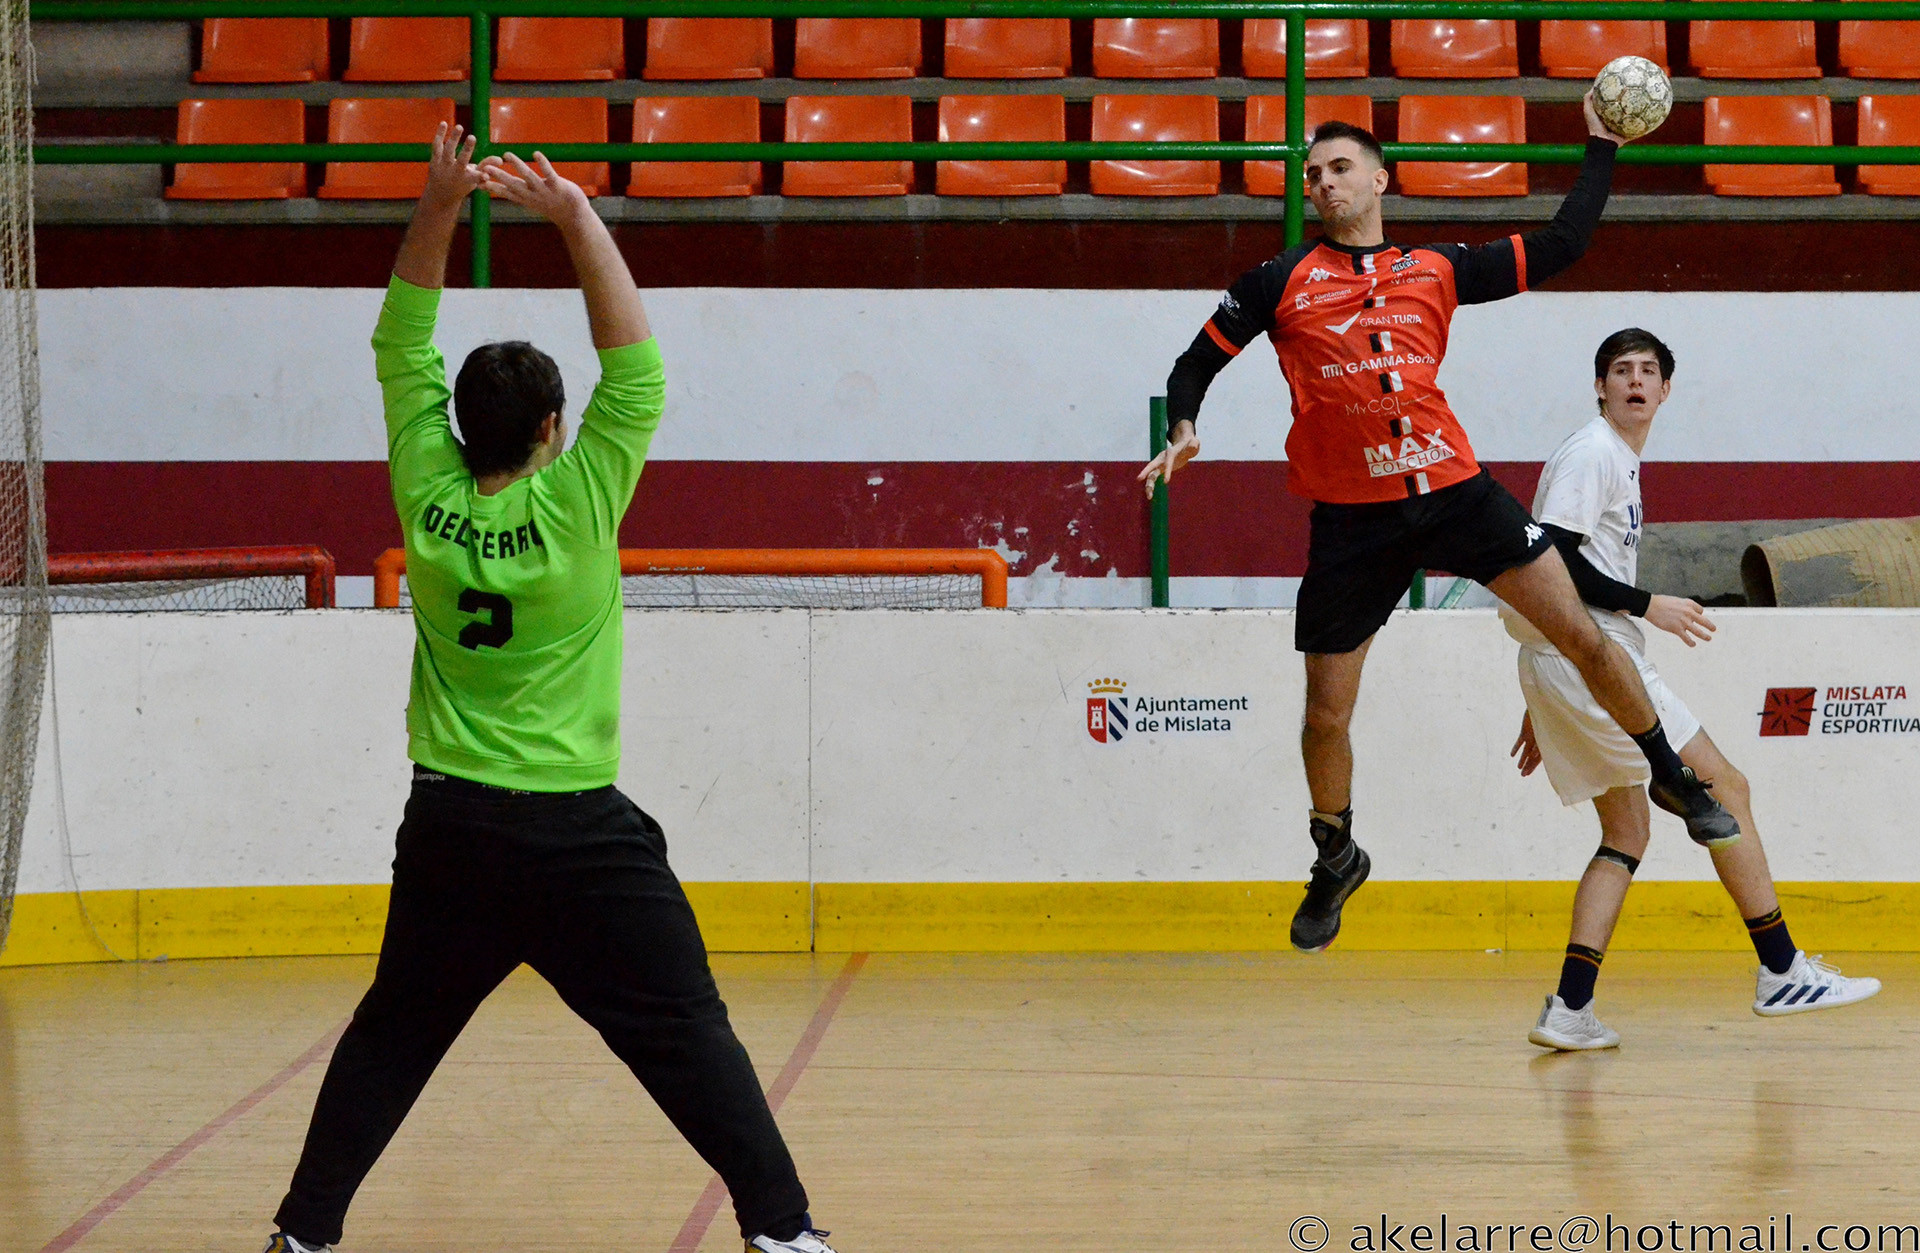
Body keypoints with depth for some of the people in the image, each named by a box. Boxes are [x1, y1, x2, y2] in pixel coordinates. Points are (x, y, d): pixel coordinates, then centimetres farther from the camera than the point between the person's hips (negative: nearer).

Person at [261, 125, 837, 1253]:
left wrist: (437, 210, 1)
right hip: (581, 836, -3)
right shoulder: (574, 505, -12)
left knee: (391, 1038, 15)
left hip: (450, 826, 4)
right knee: (685, 1034, 1)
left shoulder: (427, 502, -3)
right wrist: (579, 220, -9)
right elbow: (637, 371, -8)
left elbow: (403, 350, 5)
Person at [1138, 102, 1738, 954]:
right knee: (1326, 714, 3)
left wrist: (1602, 146, 13)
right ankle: (1336, 860, 29)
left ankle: (1672, 776, 17)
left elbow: (1560, 246, 14)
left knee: (1583, 636, -4)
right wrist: (1183, 429, -11)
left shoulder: (1436, 269, 9)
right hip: (1352, 519, -1)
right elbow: (1195, 364, 9)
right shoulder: (1282, 282, 4)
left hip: (1455, 490, 1)